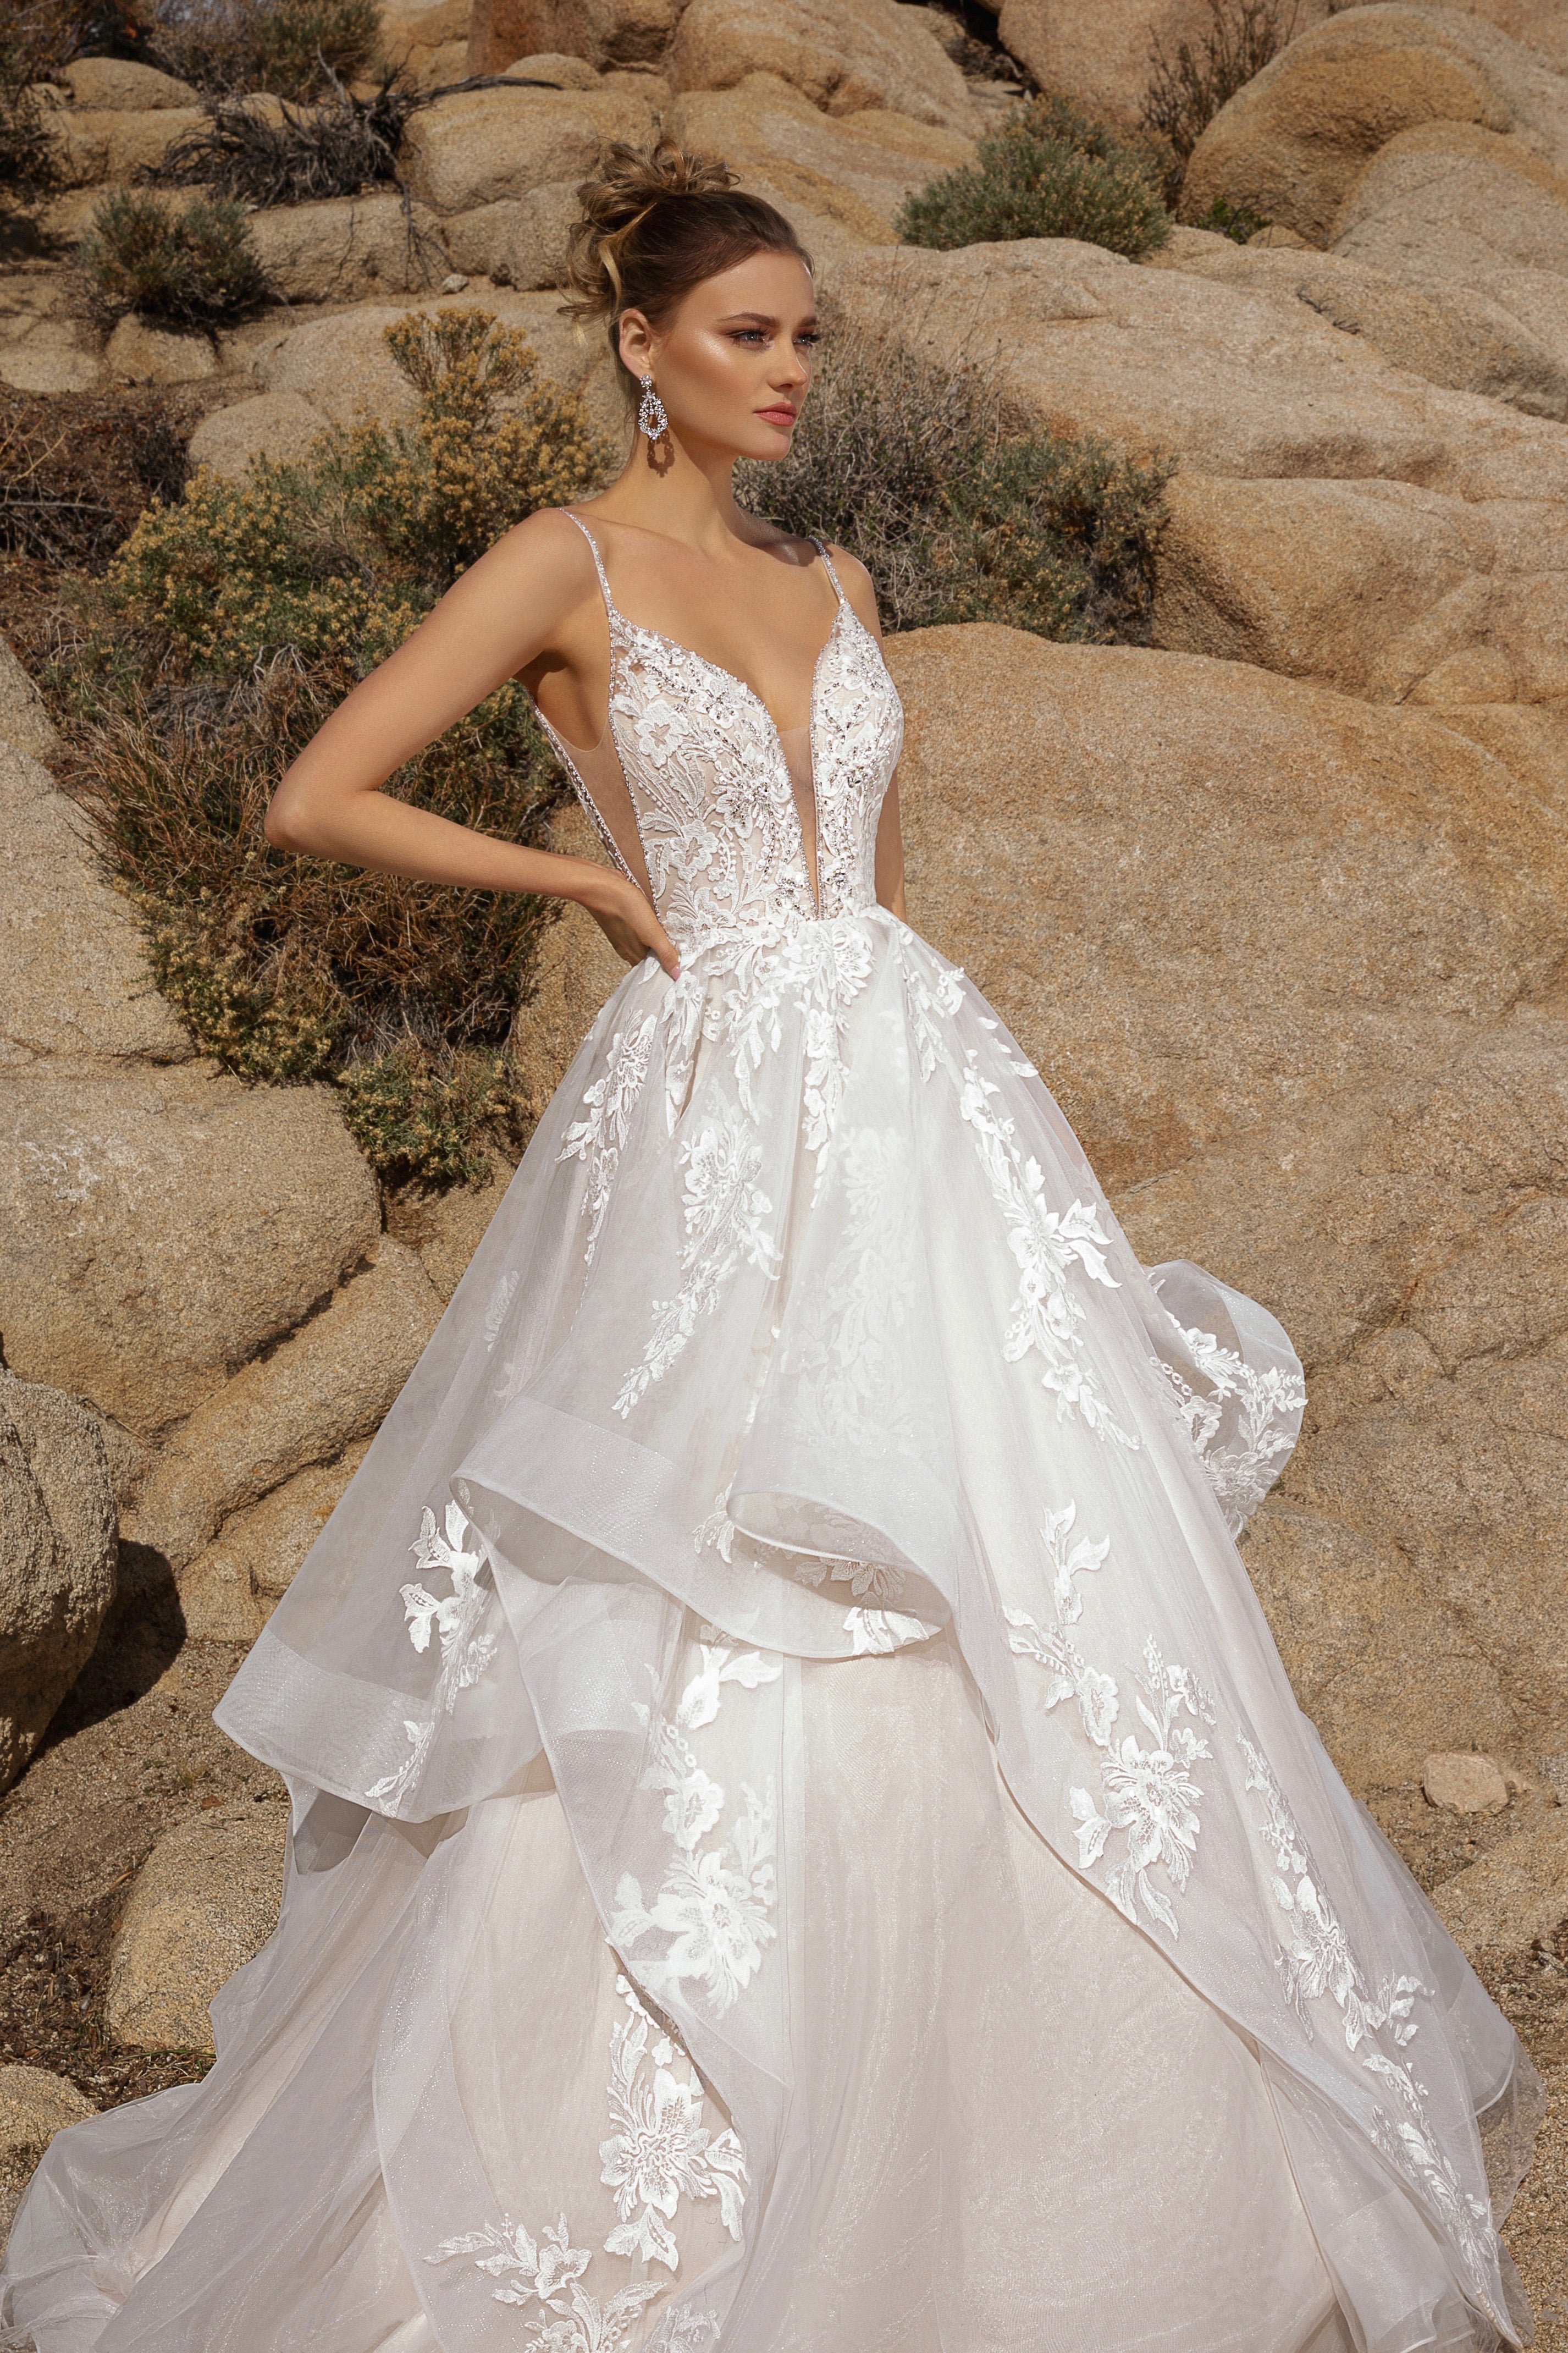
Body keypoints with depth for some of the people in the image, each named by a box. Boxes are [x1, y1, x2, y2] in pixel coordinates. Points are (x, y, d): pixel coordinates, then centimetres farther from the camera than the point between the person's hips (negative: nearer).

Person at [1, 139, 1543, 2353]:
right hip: (711, 1110, -5)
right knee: (698, 1664, -2)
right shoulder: (568, 565, -2)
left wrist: (892, 1050, 16)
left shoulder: (835, 585, 16)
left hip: (916, 1095, 6)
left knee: (1032, 1600, 7)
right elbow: (318, 798, -7)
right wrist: (593, 878, -3)